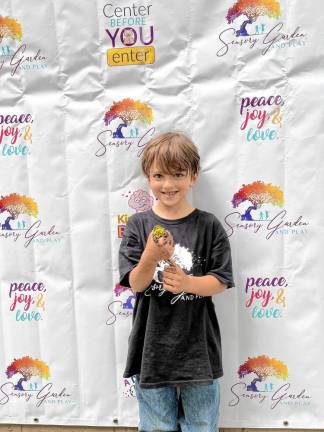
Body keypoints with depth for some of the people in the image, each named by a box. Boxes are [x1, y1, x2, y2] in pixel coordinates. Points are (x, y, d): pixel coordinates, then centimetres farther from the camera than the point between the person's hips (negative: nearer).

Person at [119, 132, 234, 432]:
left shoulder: (208, 225, -6)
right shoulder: (138, 225, -5)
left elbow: (220, 282, -6)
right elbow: (136, 284, -9)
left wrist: (186, 283, -25)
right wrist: (150, 257, -29)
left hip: (198, 346, 0)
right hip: (152, 346, 1)